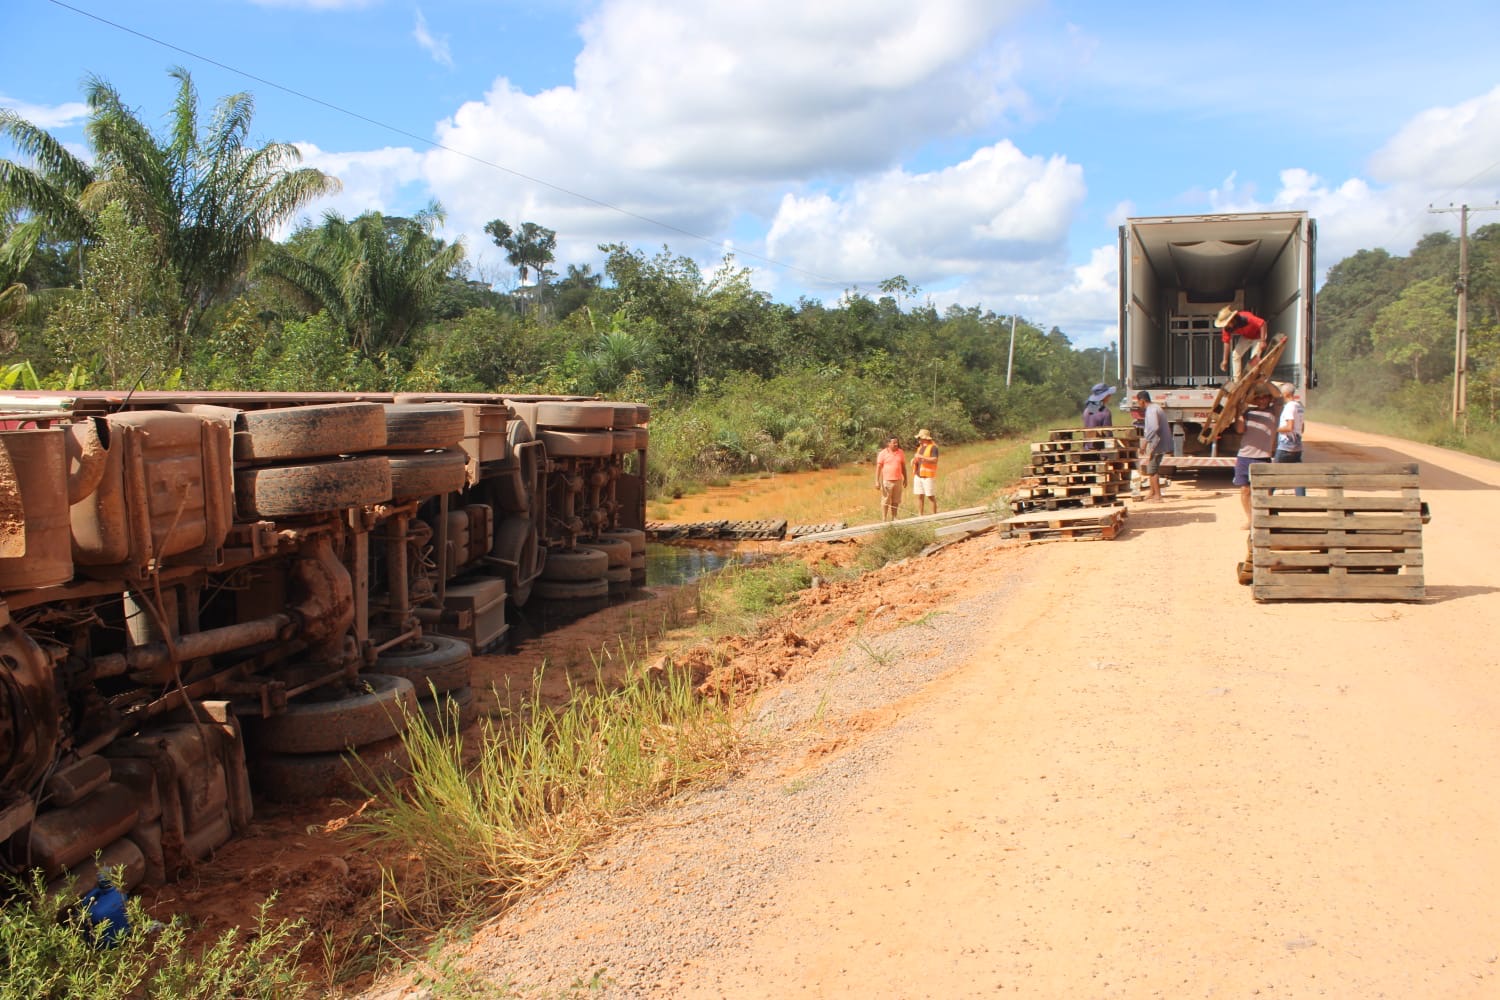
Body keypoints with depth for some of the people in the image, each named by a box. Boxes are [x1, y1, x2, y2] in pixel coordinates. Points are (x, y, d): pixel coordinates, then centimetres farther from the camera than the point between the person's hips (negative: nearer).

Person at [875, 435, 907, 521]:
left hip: (898, 481, 4)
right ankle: (884, 520, 2)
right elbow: (878, 467, -6)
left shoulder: (901, 453, 7)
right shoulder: (883, 453, -5)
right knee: (885, 501, -1)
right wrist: (877, 481, -12)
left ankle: (893, 518, 17)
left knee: (896, 501, 8)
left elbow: (903, 466, 15)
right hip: (886, 481, -4)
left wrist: (905, 479, 15)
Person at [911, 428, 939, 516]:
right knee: (920, 496, 4)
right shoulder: (920, 447, 17)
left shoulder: (933, 447, -7)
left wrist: (921, 457, -22)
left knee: (931, 496, -3)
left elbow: (935, 460, -19)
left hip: (928, 476, -7)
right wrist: (913, 460, 3)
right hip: (918, 475, 7)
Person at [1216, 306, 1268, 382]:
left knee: (1255, 358, -18)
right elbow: (1227, 342, -13)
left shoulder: (1246, 318, -40)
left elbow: (1262, 323, -31)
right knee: (1235, 355, -5)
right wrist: (1225, 360, -12)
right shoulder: (1227, 328, -22)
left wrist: (1262, 341, -34)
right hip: (1245, 337, 5)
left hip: (1257, 336, -5)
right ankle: (1236, 381, 1)